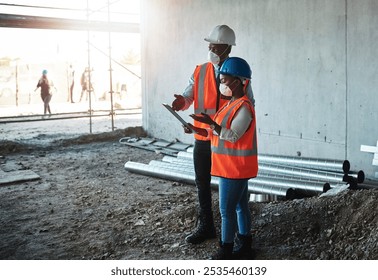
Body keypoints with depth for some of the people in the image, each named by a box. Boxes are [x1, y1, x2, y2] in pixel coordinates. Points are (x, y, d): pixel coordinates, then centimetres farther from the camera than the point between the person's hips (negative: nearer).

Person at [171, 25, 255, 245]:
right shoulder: (199, 72, 5)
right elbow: (189, 97, -2)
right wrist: (182, 102, -25)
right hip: (202, 138, 4)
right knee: (202, 183, 11)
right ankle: (205, 226, 26)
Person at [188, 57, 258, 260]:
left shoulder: (243, 107, -18)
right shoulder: (231, 105, 13)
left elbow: (232, 136, -24)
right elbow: (218, 134, 14)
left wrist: (211, 123, -32)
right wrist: (197, 130, 5)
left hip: (235, 168, -10)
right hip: (232, 167, 10)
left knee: (227, 210, -3)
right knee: (240, 206, 16)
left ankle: (225, 251, 7)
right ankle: (245, 246, 26)